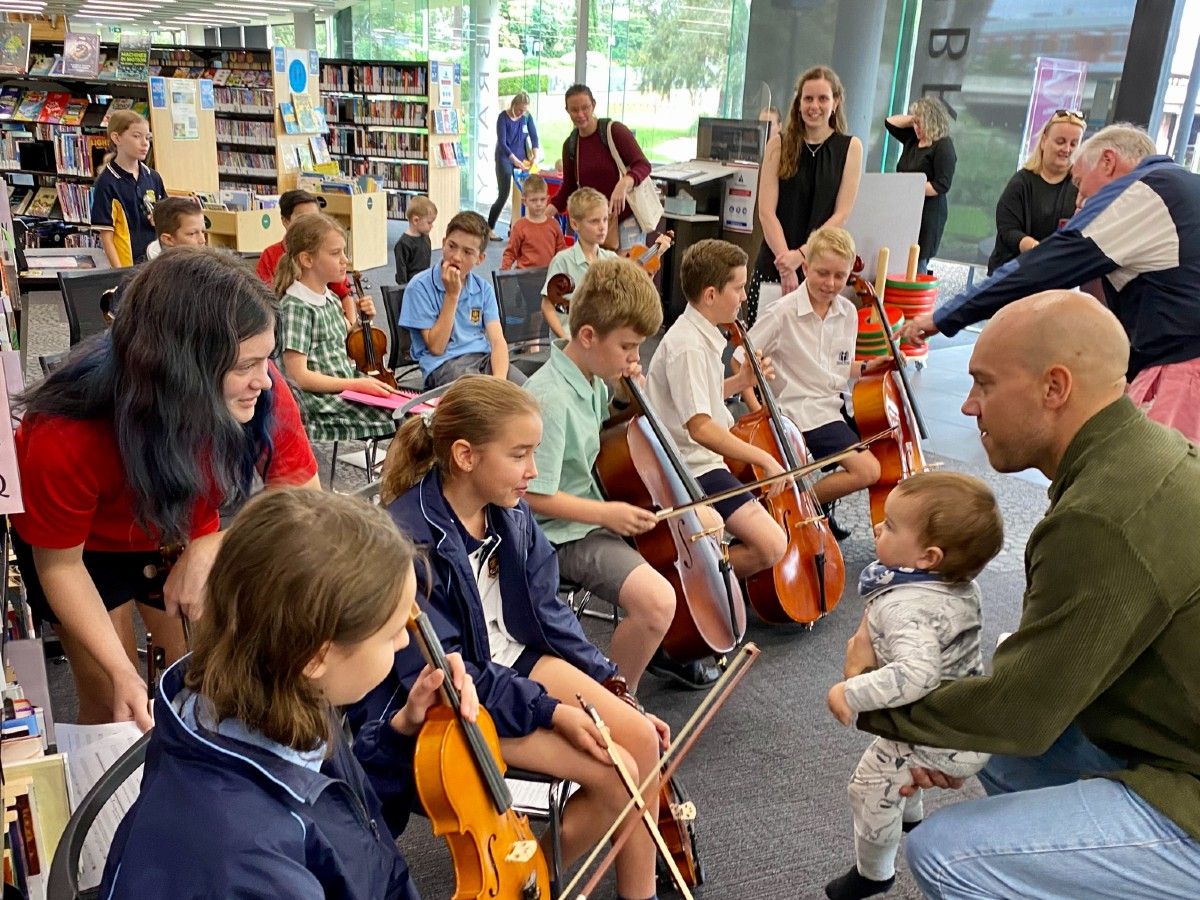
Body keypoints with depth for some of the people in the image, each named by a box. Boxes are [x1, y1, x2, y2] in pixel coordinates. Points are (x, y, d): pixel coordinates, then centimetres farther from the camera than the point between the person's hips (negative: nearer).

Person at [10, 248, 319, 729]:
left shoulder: (261, 394, -34)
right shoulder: (67, 436, -39)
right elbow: (59, 563, -23)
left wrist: (211, 547, -34)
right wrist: (122, 672, -32)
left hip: (181, 536, 2)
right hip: (84, 546, -2)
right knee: (114, 711, 1)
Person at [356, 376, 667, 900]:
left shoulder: (510, 515, -3)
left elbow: (548, 615, 6)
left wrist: (610, 688, 1)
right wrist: (548, 709, -23)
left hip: (518, 660, 7)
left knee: (641, 738, -10)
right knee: (613, 776, -15)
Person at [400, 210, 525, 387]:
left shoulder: (483, 288, 10)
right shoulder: (420, 287, -3)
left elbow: (497, 341, -1)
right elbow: (436, 347, -7)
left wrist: (499, 381, -22)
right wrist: (452, 295, -11)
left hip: (483, 357, 5)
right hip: (442, 364, -5)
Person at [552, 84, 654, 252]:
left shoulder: (614, 130, -9)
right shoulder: (570, 145, 7)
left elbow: (643, 165, -15)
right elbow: (568, 188, 15)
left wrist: (624, 184, -35)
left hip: (626, 218, -4)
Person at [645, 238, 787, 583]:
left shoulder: (702, 334, 9)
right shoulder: (688, 347, -22)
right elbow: (700, 428, -29)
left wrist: (740, 381, 9)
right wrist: (764, 458, -26)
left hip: (705, 459, 11)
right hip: (694, 470, -11)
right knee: (771, 545, -21)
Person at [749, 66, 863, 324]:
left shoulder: (850, 147, 5)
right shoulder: (779, 144, 6)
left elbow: (841, 214, -2)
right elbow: (766, 211, -2)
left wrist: (801, 254, -14)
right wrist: (786, 264, -14)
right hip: (774, 265, 1)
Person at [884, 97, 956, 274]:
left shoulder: (943, 145, -9)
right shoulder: (912, 139, 14)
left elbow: (942, 185, -16)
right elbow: (890, 122, 25)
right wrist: (914, 118, 12)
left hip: (927, 214, -8)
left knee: (916, 263, -10)